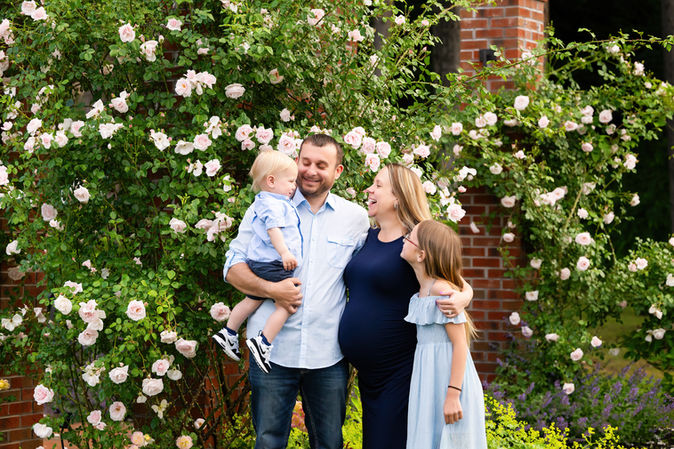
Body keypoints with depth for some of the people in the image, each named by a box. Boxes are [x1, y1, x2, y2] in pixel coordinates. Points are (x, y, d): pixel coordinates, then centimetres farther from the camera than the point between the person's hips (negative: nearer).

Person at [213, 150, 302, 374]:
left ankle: (229, 332, 31)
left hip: (259, 263, 11)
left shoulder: (264, 202, 18)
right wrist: (284, 252, -35)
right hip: (273, 264, -11)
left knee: (252, 301, 22)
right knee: (286, 304, -9)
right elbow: (273, 228, -27)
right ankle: (263, 342, -12)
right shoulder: (273, 204, -15)